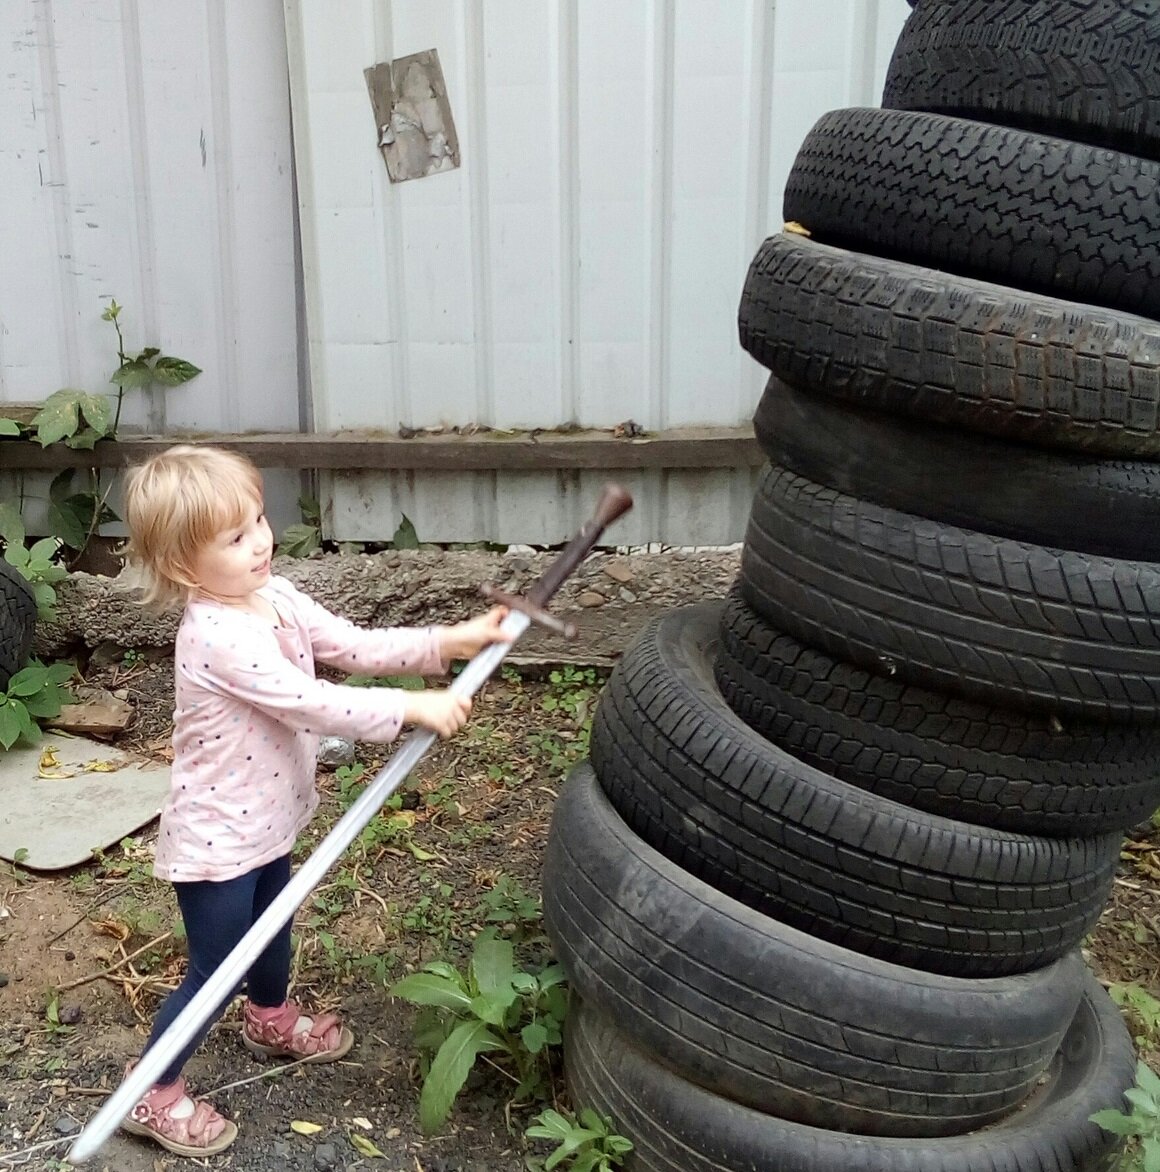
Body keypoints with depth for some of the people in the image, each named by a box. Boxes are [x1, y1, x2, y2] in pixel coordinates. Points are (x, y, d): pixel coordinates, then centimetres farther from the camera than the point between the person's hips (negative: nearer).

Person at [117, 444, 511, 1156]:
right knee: (215, 973, 6)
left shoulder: (272, 596, -4)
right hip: (216, 839, -9)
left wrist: (451, 642, -14)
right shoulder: (218, 637, -33)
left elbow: (357, 647, -4)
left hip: (265, 823, 9)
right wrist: (413, 709, -32)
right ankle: (153, 1095, 27)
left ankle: (271, 1020, 57)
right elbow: (315, 705, -36)